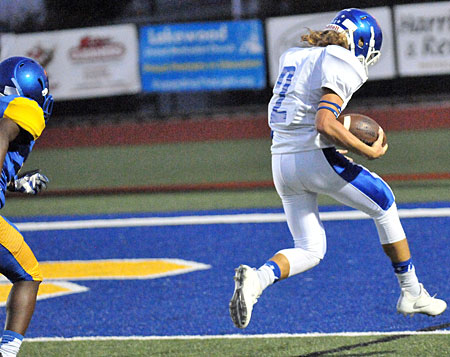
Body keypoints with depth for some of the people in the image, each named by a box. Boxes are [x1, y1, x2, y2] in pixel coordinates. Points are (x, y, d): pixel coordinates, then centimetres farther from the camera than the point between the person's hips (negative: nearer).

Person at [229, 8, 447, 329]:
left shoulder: (293, 58, 17)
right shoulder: (342, 67, -8)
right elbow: (325, 124, -22)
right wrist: (370, 152, -12)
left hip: (281, 161, 7)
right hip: (315, 158, -7)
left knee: (309, 250, 13)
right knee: (385, 204, 15)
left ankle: (256, 278, -17)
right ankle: (411, 293, 21)